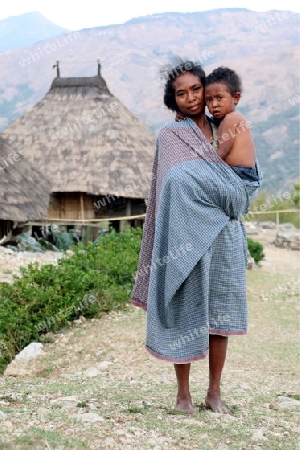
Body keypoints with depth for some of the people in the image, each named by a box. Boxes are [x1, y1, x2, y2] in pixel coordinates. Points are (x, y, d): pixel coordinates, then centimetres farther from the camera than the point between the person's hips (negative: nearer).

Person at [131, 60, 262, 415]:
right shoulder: (170, 136, 1)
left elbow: (249, 180, 15)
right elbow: (179, 180, -13)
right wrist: (228, 193, -9)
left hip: (224, 237, 4)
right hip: (188, 236, -4)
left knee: (220, 313, 7)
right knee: (187, 313, 1)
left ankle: (214, 392, 18)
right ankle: (183, 395, 13)